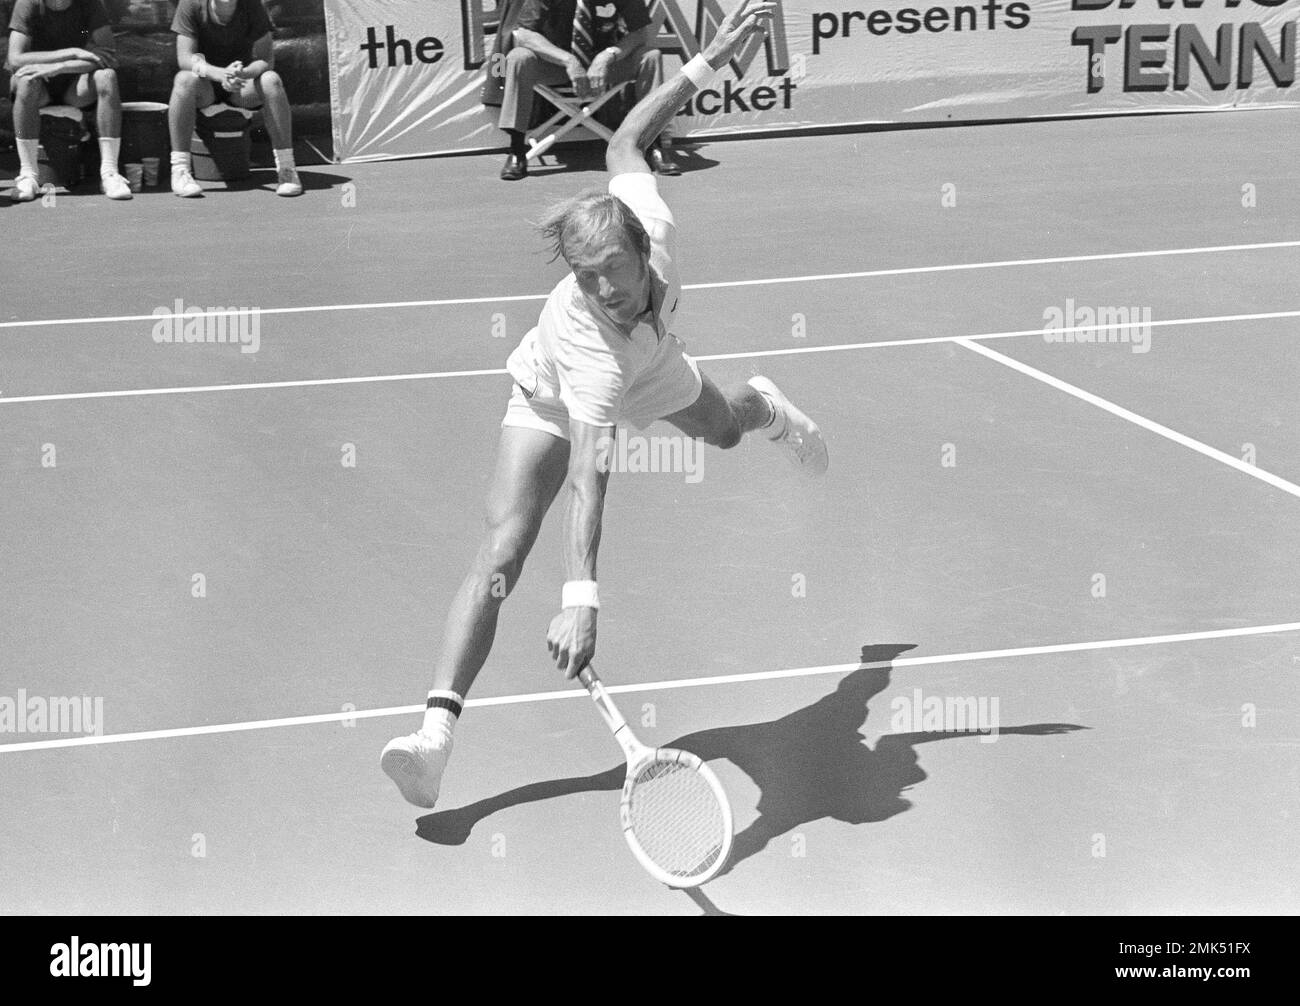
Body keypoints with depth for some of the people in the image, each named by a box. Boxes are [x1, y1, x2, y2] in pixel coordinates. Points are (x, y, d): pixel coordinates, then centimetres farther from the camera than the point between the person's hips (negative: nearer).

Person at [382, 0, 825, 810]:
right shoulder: (586, 343, -49)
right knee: (503, 548, -22)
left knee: (723, 429, 34)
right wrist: (581, 601, -66)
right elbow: (589, 481, -56)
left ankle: (768, 408, 76)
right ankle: (437, 734, -29)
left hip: (650, 372, 6)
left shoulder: (653, 224, -39)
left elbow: (625, 144, -20)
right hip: (554, 398, -5)